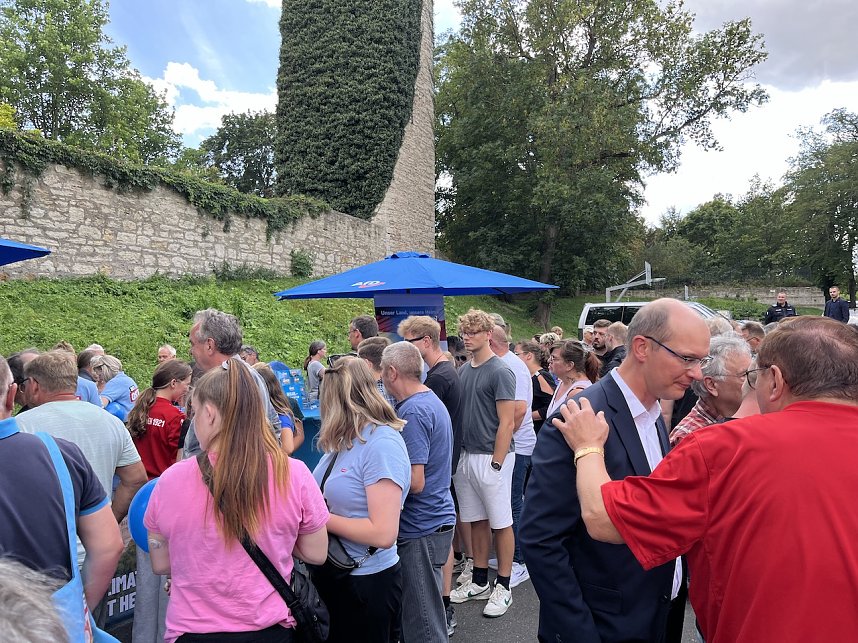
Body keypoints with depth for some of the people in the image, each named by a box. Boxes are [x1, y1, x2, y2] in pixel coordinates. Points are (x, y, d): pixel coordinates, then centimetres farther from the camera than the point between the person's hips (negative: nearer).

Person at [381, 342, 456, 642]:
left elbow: (414, 482, -25)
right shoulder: (432, 401, 9)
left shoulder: (412, 412, -22)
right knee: (425, 611, 23)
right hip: (436, 518, 10)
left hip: (421, 528, -10)